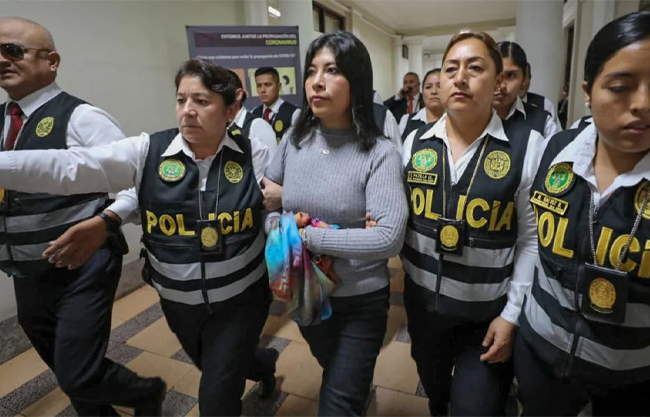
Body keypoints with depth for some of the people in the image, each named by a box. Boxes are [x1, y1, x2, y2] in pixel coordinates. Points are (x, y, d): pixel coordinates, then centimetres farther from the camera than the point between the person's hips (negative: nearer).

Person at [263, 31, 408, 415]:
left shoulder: (379, 153, -19)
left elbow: (389, 238, -29)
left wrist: (307, 235, -25)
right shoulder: (294, 140, -6)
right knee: (334, 376, 32)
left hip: (362, 302, -5)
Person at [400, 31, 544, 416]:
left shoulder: (528, 146, -12)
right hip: (423, 298, 3)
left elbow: (533, 239, -10)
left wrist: (513, 314, -9)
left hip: (490, 309, -3)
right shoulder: (416, 142, -3)